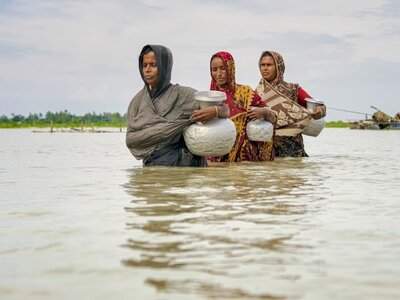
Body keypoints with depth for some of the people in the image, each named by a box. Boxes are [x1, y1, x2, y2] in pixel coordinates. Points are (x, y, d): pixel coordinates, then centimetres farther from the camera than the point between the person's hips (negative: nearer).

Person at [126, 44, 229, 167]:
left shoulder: (182, 94, 0)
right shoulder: (138, 100, 10)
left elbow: (225, 110, 0)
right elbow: (130, 139, 1)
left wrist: (215, 111, -25)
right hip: (151, 165, 3)